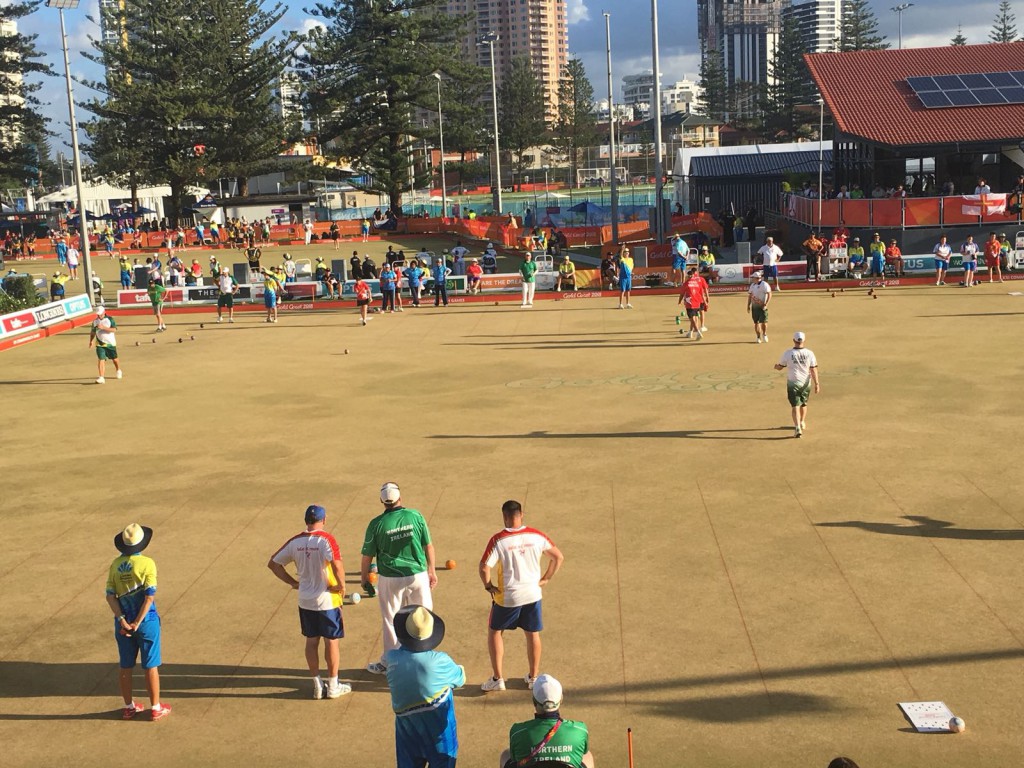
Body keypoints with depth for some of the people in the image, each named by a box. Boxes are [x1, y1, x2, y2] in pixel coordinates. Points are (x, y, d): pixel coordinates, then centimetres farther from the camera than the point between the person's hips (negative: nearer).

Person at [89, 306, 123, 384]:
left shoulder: (110, 319, -5)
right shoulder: (95, 321, 6)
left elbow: (113, 329, -17)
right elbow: (93, 332, 16)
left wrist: (103, 327, -26)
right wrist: (91, 340, 6)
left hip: (110, 343, -1)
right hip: (100, 344, 1)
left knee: (114, 359, 13)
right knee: (101, 360, -12)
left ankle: (119, 371, 42)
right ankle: (101, 377, -16)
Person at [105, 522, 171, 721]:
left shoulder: (115, 565, 0)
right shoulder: (147, 563, -13)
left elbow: (110, 596, -5)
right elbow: (149, 596, -18)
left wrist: (123, 620, -10)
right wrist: (137, 623, -14)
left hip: (123, 622, 4)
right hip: (146, 621, -4)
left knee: (126, 666, 14)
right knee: (151, 666, 7)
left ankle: (129, 707, 25)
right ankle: (156, 708, 14)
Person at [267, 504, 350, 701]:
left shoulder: (295, 542, 1)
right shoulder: (326, 540, -16)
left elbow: (273, 563, 5)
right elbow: (337, 565, -31)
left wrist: (293, 582, 8)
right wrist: (342, 586, -17)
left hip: (305, 601, 5)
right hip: (327, 600, -5)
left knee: (311, 641, 14)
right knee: (332, 641, 8)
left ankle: (317, 685, 22)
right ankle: (333, 686, 17)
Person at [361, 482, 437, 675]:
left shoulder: (376, 524, -10)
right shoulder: (416, 516, -6)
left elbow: (367, 557, -3)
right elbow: (429, 546, 1)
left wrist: (364, 579, 13)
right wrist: (432, 571, 13)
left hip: (390, 579, -1)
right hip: (418, 575, 1)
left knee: (390, 621, 14)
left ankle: (389, 663, 26)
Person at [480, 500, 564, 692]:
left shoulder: (498, 540, -15)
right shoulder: (536, 536, -4)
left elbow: (484, 567, -20)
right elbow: (559, 557, 2)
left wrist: (488, 586, -4)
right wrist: (545, 579, 9)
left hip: (507, 597, -3)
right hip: (533, 594, 3)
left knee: (494, 632, 16)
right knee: (533, 634, 19)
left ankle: (497, 679, 16)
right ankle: (533, 677, 30)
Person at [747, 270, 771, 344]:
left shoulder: (764, 284, -11)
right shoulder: (752, 285, 11)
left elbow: (769, 294, -14)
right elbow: (750, 295, 19)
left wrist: (766, 304, -20)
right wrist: (748, 305, 14)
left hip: (762, 306, -6)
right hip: (754, 306, 6)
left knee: (763, 321, -7)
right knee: (756, 322, 6)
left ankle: (764, 334, 18)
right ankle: (758, 337, 16)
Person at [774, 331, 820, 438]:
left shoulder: (787, 353, -11)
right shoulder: (809, 353, -8)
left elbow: (780, 367, 1)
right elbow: (813, 370, -8)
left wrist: (776, 366, 24)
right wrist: (816, 384, -4)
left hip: (793, 383, -2)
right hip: (806, 383, 2)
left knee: (796, 406, -2)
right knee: (803, 403, 23)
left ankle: (797, 428, -17)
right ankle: (802, 423, 40)